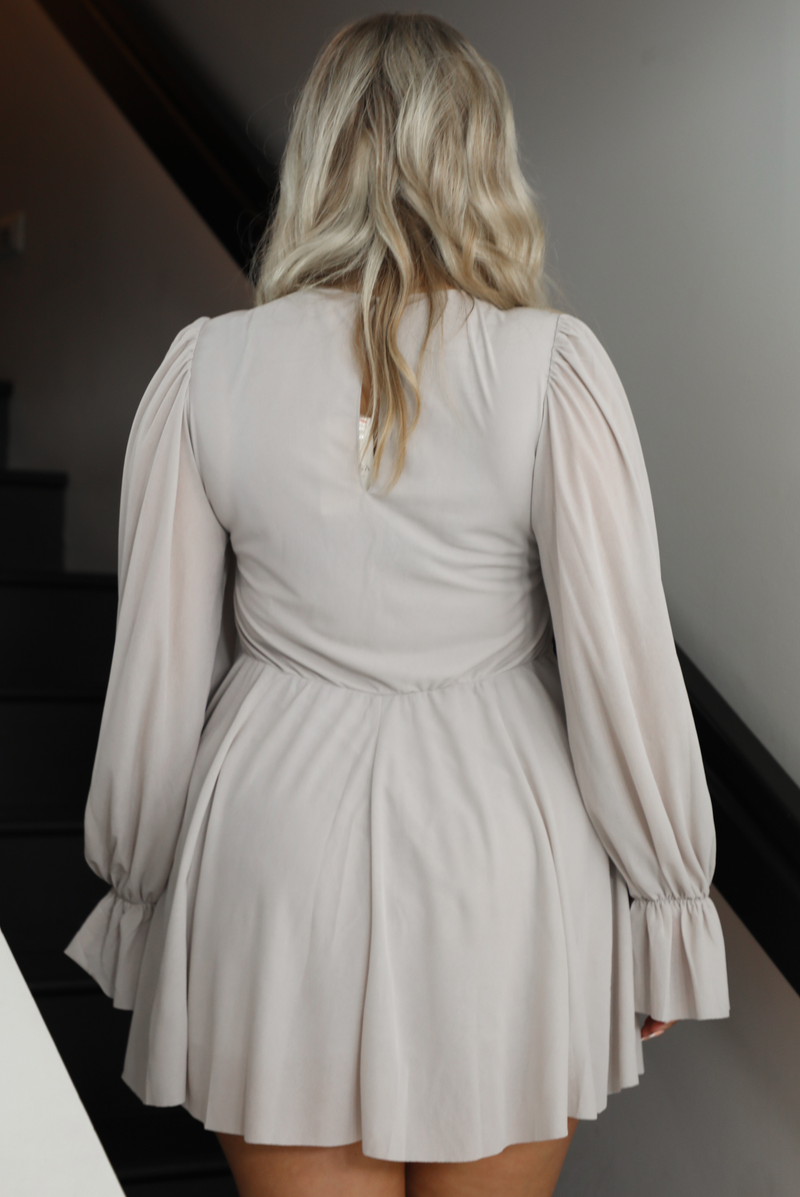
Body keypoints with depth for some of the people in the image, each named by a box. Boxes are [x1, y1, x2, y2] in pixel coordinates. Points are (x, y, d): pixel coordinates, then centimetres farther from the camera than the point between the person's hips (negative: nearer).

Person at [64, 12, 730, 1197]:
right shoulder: (550, 366, -11)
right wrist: (669, 904, 3)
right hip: (501, 846, 0)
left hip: (278, 841, 1)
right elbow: (623, 666, -10)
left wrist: (136, 890, 13)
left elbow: (158, 674, -1)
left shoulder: (209, 368, -6)